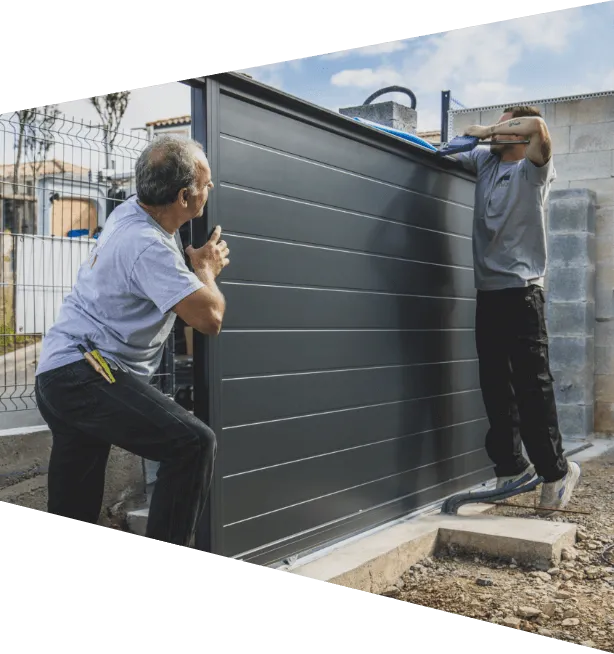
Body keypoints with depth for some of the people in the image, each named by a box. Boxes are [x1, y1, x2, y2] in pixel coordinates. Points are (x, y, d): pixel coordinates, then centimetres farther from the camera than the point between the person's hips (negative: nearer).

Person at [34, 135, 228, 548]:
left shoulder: (131, 211, 10)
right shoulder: (148, 247, -20)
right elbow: (210, 318, -21)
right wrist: (207, 269, -3)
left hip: (60, 375, 10)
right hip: (84, 375, -10)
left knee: (73, 514, 14)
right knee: (194, 444, -21)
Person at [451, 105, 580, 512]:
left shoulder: (533, 170, -3)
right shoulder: (484, 160, 15)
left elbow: (537, 125, -22)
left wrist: (488, 131, -10)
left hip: (521, 289, -6)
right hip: (488, 290, 7)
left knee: (531, 382, -7)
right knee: (495, 385, 8)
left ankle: (555, 470, 4)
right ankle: (511, 466, 17)